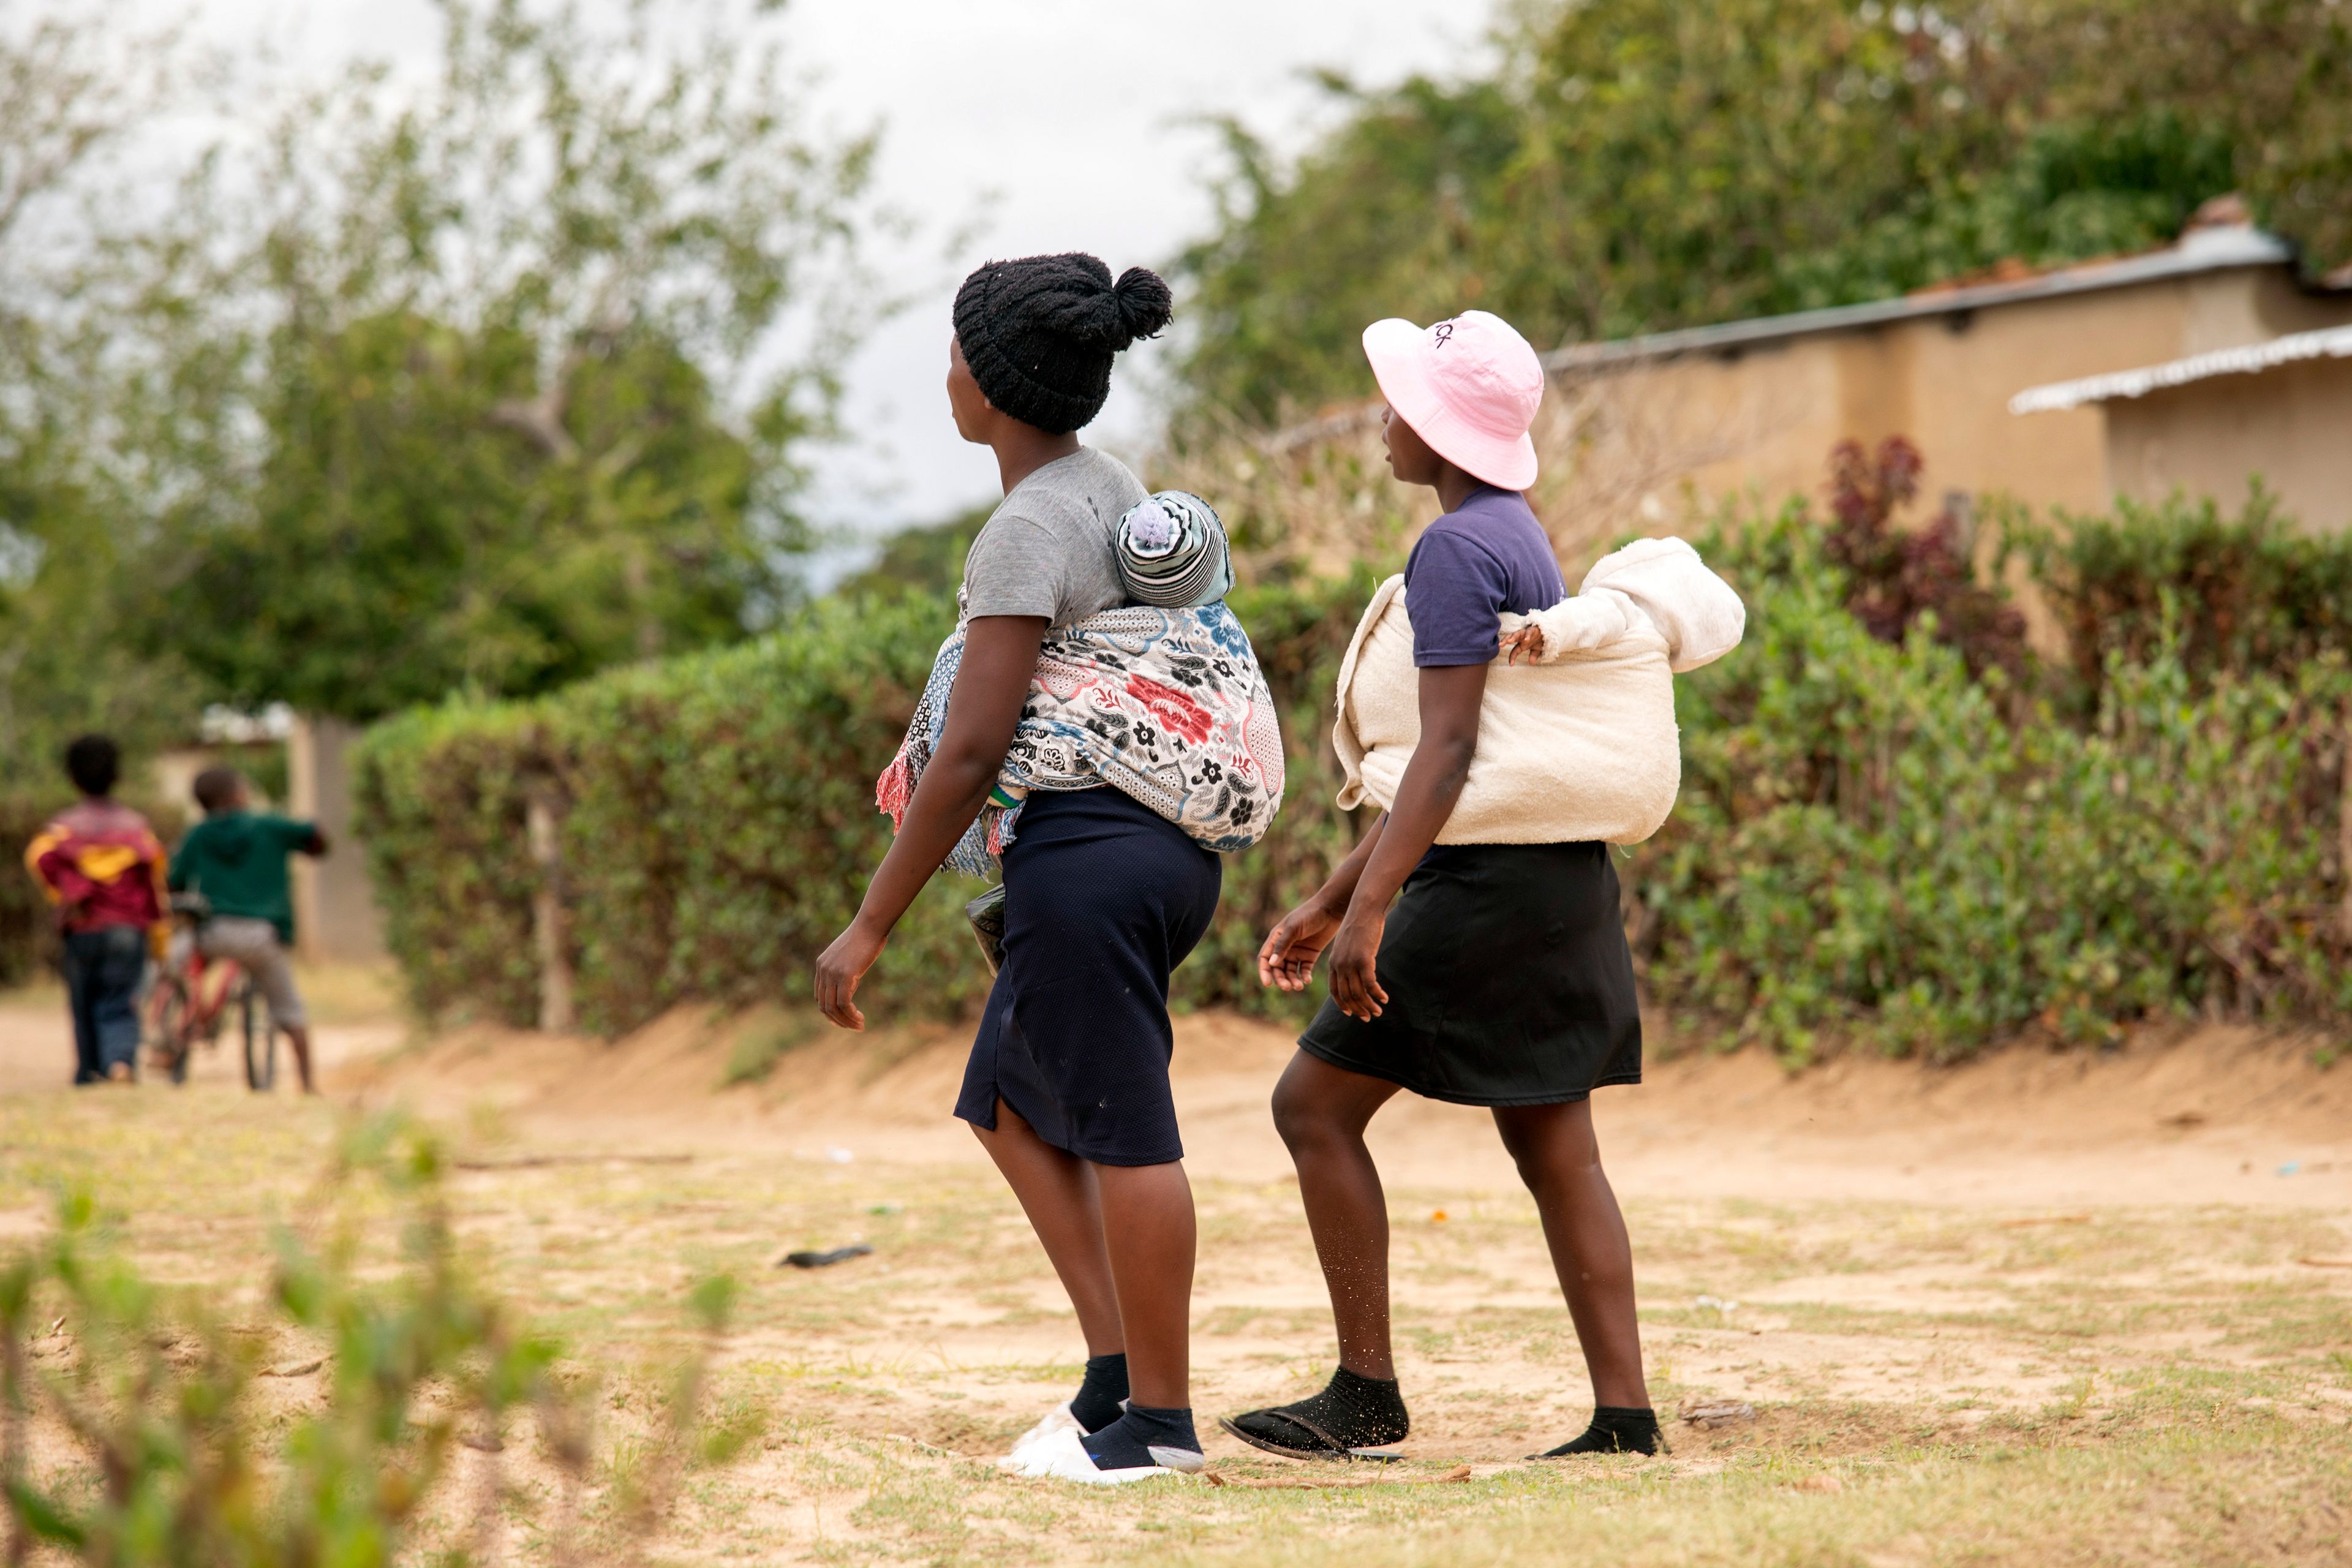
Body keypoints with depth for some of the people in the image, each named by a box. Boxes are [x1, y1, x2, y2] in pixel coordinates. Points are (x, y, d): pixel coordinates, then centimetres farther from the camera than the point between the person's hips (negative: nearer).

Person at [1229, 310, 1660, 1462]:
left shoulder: (1457, 551, -13)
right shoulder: (1518, 539, 18)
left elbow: (1447, 751, -22)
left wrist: (1368, 909, -25)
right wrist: (1327, 903, 23)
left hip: (1486, 890, -10)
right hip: (1560, 880, 10)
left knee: (1316, 1104, -2)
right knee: (1555, 1151, 8)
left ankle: (1365, 1393, 0)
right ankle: (1624, 1413, 6)